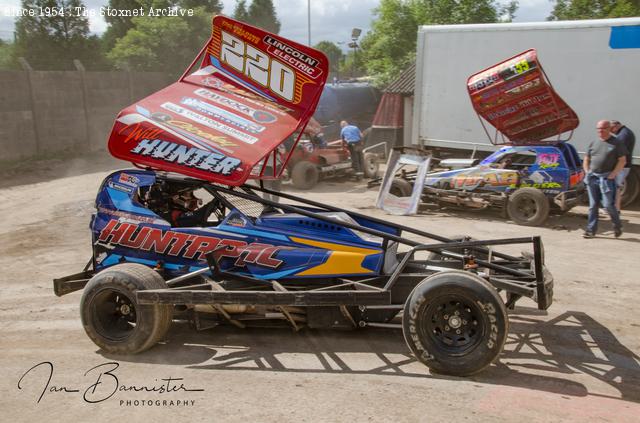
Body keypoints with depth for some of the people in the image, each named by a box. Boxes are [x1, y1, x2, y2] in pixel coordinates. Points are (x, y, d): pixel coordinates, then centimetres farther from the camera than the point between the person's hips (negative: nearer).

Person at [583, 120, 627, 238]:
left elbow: (622, 161, -4)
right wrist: (587, 173, 6)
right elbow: (586, 160, 20)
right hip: (592, 178, 4)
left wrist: (613, 174, -12)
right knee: (593, 205, 6)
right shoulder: (593, 143, 13)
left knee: (608, 205, -5)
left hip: (606, 178, -4)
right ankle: (591, 230, 11)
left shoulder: (616, 143, 0)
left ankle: (617, 226, 20)